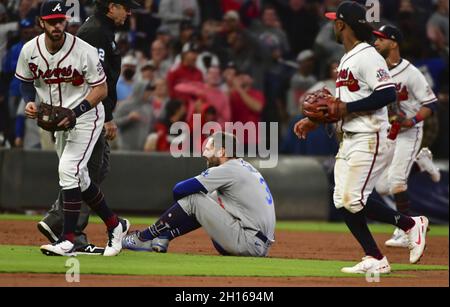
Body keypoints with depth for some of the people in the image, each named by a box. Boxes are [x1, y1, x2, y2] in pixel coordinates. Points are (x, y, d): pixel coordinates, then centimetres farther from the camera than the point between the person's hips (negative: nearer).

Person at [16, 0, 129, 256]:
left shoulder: (84, 51, -21)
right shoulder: (30, 50, -7)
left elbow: (101, 89, -16)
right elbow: (26, 81, 11)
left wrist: (75, 113, -26)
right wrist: (29, 101, -10)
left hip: (86, 117, -7)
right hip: (59, 120, 7)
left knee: (69, 170, -21)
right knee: (79, 179, 12)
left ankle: (68, 241, -19)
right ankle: (115, 225, 30)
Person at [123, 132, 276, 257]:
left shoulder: (227, 170, -10)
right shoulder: (245, 166, 19)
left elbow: (179, 190, -10)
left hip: (251, 245, -10)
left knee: (193, 200, -6)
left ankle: (143, 238, 1)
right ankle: (163, 238, 16)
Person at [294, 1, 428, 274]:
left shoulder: (368, 57, -14)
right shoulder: (347, 59, 17)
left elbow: (388, 94, -23)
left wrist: (347, 108, -22)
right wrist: (315, 120, 14)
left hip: (369, 139, -10)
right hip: (349, 138, 10)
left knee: (353, 200, -15)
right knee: (342, 201, 3)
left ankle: (411, 224, 1)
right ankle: (375, 259, 6)